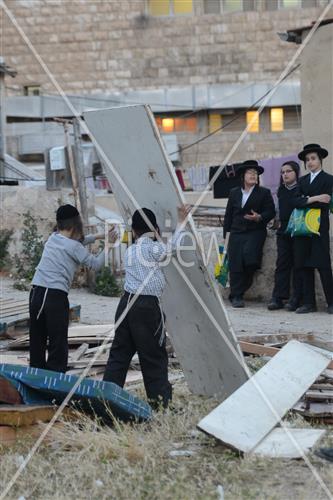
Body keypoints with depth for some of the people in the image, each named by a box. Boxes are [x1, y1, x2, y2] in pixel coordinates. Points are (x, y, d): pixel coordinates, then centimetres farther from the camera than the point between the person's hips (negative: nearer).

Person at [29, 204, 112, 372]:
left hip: (36, 293, 7)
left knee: (36, 344, 10)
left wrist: (96, 237, 34)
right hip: (56, 296, -7)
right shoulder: (73, 247, -5)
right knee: (58, 346, -3)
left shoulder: (52, 238, 15)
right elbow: (96, 264, 5)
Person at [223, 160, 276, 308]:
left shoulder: (264, 193, 6)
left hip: (255, 233, -3)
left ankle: (237, 294, 0)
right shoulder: (234, 193, 16)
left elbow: (270, 212, 1)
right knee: (235, 264, -6)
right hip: (236, 233, 3)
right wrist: (226, 232, 11)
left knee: (249, 260, -20)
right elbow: (228, 214, 17)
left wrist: (259, 217, -18)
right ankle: (236, 297, 0)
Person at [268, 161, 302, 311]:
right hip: (283, 231, 6)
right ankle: (278, 298, 1)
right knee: (282, 264, 2)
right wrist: (280, 222, 9)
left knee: (297, 265, -1)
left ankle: (296, 299, 1)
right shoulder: (281, 191, 14)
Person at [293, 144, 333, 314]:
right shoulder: (303, 180, 18)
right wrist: (313, 199, -12)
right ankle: (309, 303, 7)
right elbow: (296, 202, 3)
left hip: (319, 228, -5)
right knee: (304, 266, 4)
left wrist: (306, 201, -4)